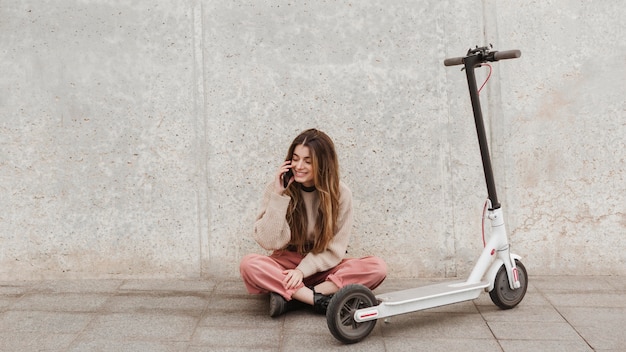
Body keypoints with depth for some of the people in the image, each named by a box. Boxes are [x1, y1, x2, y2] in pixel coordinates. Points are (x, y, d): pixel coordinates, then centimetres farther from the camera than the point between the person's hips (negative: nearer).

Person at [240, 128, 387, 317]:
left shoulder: (341, 194, -9)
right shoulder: (276, 189, -9)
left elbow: (334, 250, -7)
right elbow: (269, 241, -16)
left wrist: (303, 270, -20)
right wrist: (279, 196, -22)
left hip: (322, 268, 1)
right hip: (286, 265, -1)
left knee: (378, 267, -24)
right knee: (249, 264, -31)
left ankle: (288, 296, -27)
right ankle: (321, 300, -30)